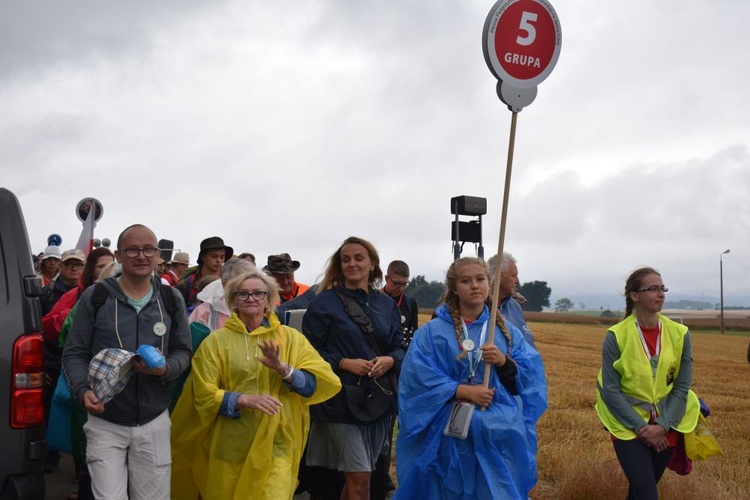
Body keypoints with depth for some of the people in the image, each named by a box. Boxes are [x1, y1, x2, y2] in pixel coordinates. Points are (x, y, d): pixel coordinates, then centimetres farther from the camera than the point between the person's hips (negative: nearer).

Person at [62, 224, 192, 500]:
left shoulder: (171, 299, 4)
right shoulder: (94, 297, -3)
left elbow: (182, 351, 9)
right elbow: (74, 353, 0)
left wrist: (166, 369, -14)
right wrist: (83, 390, -18)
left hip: (155, 423, 2)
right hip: (105, 422, -2)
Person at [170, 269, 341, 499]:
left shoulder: (290, 338, 5)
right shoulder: (216, 341, 2)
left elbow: (327, 382, -4)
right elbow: (204, 396, -4)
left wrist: (284, 369, -18)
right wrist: (244, 399, -20)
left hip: (276, 448, 0)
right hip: (230, 449, 1)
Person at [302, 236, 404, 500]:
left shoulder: (387, 305, 11)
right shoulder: (324, 303, -2)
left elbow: (399, 347, 12)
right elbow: (311, 350, -5)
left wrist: (390, 360, -10)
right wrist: (344, 363, -19)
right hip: (341, 400, -5)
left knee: (355, 476, 14)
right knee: (360, 478, -8)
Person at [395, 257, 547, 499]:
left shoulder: (507, 331, 9)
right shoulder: (432, 332, -2)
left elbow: (531, 376, 3)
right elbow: (418, 378, -11)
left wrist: (503, 361, -15)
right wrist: (464, 391, -17)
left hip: (501, 435, 3)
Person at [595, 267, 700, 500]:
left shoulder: (679, 334, -4)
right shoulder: (616, 336, -13)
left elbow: (682, 387, -3)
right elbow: (610, 390, -12)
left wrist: (662, 426, -14)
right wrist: (641, 427, -16)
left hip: (666, 427, 3)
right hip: (629, 426, -3)